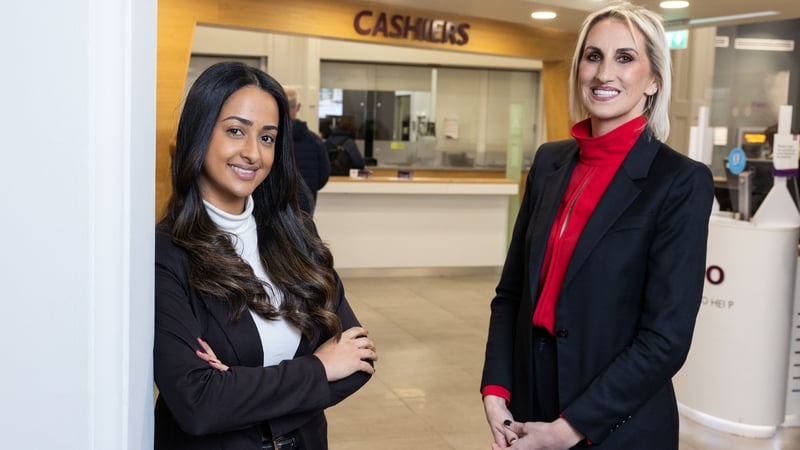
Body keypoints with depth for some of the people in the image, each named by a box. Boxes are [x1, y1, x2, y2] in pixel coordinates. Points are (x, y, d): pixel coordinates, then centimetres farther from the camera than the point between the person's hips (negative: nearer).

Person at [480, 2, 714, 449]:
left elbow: (666, 339, -16)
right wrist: (495, 391, -6)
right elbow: (512, 291, 5)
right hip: (529, 410, 5)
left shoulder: (681, 182, -13)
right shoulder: (550, 161, 3)